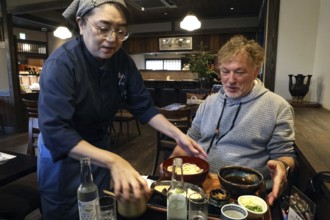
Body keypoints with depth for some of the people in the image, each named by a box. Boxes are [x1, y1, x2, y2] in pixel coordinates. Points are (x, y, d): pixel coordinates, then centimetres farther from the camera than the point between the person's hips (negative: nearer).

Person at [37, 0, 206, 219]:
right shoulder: (60, 65, -28)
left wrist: (178, 135, -19)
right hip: (62, 155, -4)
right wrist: (113, 161, -48)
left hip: (99, 148, 5)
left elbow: (144, 106, -8)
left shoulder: (122, 61, -12)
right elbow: (55, 132, -36)